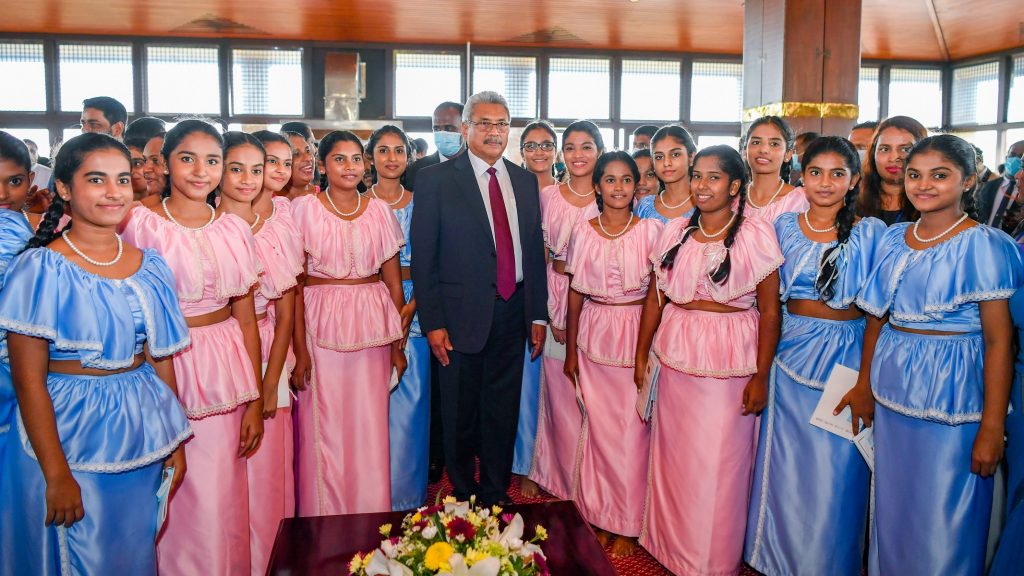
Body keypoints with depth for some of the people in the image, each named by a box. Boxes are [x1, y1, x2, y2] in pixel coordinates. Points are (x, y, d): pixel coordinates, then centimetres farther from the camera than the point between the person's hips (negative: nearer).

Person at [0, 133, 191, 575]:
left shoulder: (149, 265, 3)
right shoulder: (41, 269, -13)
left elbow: (161, 360, 8)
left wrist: (175, 442, 7)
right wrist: (57, 475, -16)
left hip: (144, 435, 5)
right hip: (71, 436, -5)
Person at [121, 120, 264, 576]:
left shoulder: (234, 228, 5)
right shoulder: (140, 221, -5)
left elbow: (246, 317, 7)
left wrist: (256, 401, 6)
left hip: (224, 369, 3)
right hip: (162, 367, -3)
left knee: (222, 494, 11)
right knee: (176, 496, 5)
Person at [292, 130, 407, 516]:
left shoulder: (380, 211, 7)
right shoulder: (304, 208, -2)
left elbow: (394, 280, 8)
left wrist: (399, 345, 5)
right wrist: (299, 349, -12)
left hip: (371, 328, 3)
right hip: (320, 325, -2)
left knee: (370, 427, 8)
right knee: (323, 428, 4)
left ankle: (369, 522, 26)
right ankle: (323, 523, 22)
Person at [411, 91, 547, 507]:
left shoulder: (525, 181, 9)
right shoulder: (435, 180, -5)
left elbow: (535, 250, 10)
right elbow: (423, 258, -6)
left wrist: (538, 315, 7)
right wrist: (433, 323, -11)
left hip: (514, 313, 4)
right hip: (463, 315, -4)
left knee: (504, 411, 14)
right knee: (460, 414, 11)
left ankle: (496, 495, 31)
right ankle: (462, 494, 30)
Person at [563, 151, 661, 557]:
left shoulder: (651, 230, -3)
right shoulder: (583, 233, 3)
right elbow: (574, 296, 6)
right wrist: (570, 352, 7)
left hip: (637, 335, -2)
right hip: (594, 336, 2)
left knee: (633, 429, 3)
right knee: (599, 427, 9)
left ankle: (628, 524, 20)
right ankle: (600, 514, 27)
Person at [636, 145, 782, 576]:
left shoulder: (756, 235, -8)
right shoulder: (675, 232, 4)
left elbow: (769, 311, -8)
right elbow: (655, 297, 8)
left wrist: (761, 376, -10)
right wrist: (641, 355, 7)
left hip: (731, 363, -4)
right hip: (676, 358, 4)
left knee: (720, 463, 6)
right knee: (673, 457, 14)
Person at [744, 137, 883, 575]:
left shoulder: (870, 232, -4)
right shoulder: (785, 226, 5)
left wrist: (867, 382, -13)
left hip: (846, 357, -3)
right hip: (790, 354, 3)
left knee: (834, 476, 4)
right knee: (784, 468, 11)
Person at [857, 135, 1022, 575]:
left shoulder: (984, 246, -10)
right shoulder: (894, 238, 6)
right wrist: (863, 384, 8)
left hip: (953, 391, -5)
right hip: (892, 388, 5)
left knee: (944, 519, 6)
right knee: (891, 504, 18)